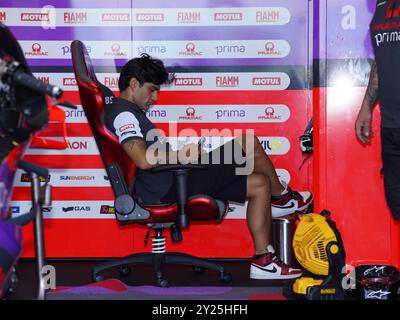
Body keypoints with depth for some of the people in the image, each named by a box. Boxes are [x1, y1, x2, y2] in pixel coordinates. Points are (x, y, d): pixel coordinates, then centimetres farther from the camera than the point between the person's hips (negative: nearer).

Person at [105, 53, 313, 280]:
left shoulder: (129, 112, 22)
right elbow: (144, 160, -27)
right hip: (170, 189, -11)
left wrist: (179, 154, 8)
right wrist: (181, 155, -15)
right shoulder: (123, 113, -12)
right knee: (248, 143, -10)